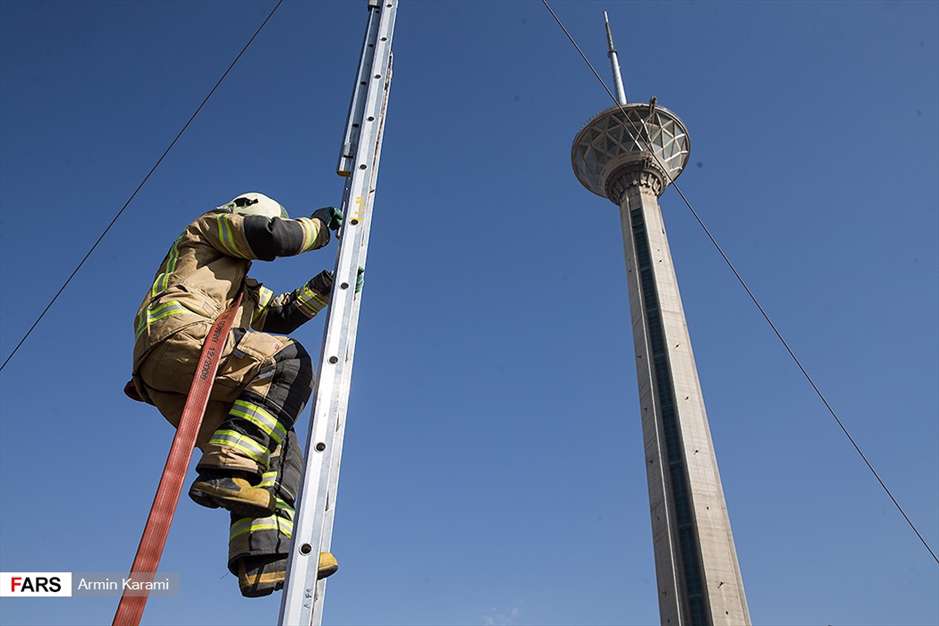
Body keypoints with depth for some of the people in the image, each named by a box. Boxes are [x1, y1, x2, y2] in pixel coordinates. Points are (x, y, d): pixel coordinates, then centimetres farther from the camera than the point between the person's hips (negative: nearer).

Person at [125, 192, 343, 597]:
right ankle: (227, 471, -33)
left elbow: (284, 313, 32)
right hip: (178, 334, -8)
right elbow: (273, 237, 1)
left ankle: (264, 550, -16)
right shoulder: (211, 225, 18)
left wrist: (329, 281, 26)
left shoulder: (245, 290, 41)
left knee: (277, 438, -2)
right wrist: (318, 225, 17)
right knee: (288, 362, -21)